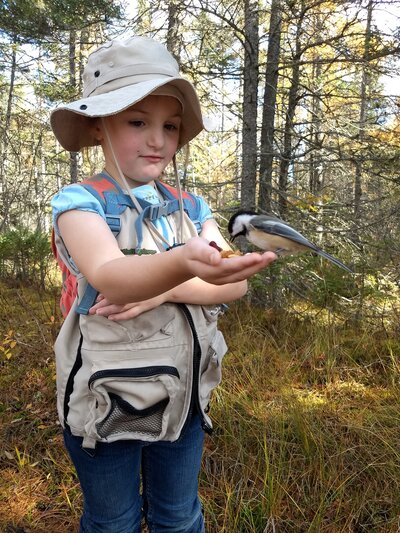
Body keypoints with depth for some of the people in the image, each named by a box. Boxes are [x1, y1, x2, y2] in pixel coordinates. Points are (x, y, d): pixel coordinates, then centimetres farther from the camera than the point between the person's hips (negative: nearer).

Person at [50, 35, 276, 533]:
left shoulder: (192, 207, 1)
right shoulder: (79, 202, -13)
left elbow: (235, 284, -8)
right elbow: (107, 276, -33)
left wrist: (164, 290, -23)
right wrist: (181, 263, -52)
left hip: (184, 393, 4)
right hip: (105, 398, -3)